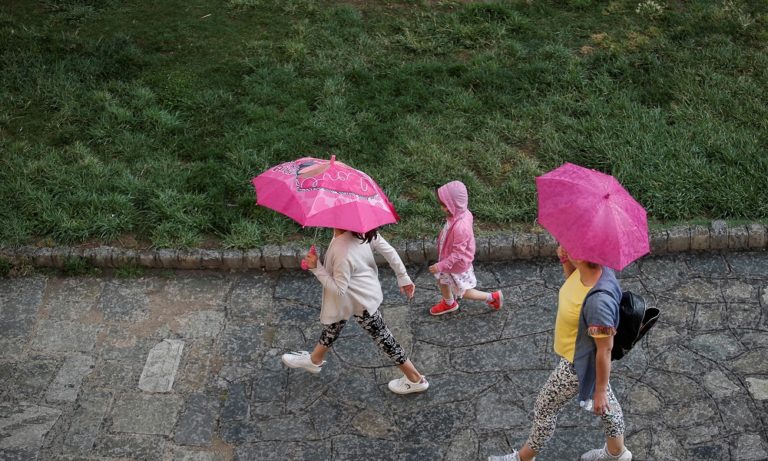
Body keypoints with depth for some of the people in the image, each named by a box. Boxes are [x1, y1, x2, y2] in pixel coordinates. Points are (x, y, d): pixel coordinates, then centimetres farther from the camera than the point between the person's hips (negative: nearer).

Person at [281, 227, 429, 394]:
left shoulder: (342, 251, -40)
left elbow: (339, 290, -30)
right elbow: (388, 249, -10)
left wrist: (316, 268, -27)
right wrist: (403, 277, 1)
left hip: (361, 301, -9)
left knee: (382, 337, 10)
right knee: (333, 325, 29)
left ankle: (416, 379, 29)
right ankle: (315, 360, 55)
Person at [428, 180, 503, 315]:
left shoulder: (460, 227, -42)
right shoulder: (462, 213, -17)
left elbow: (457, 253, -32)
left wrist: (441, 266, -26)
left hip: (457, 264, -8)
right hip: (449, 258, 8)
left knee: (463, 291, 15)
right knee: (442, 280, 28)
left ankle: (493, 297, 31)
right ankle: (449, 303, 55)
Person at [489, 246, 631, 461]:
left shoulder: (598, 300, -40)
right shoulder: (586, 269, -16)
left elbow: (605, 351, -27)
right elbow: (572, 281, 11)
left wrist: (599, 390, -15)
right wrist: (565, 261, -10)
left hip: (578, 364, -8)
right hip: (576, 353, 8)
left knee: (544, 409, 14)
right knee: (606, 404, 28)